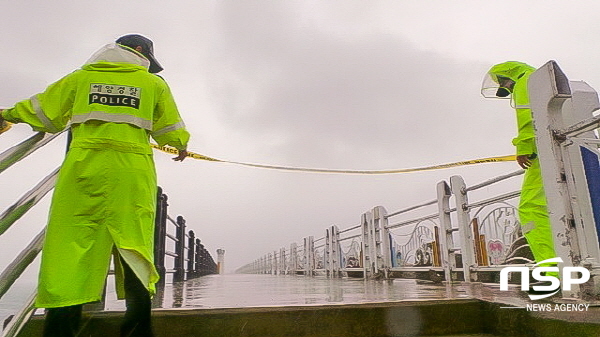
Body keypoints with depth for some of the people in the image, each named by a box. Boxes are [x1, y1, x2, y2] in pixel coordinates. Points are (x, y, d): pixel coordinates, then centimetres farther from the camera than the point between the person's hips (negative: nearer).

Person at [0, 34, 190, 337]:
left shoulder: (82, 76, 16)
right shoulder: (154, 83, 15)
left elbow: (45, 111, 20)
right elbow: (170, 129, 18)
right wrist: (181, 146, 39)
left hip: (84, 164, 0)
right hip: (133, 169, 0)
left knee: (70, 244, -1)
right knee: (134, 247, 1)